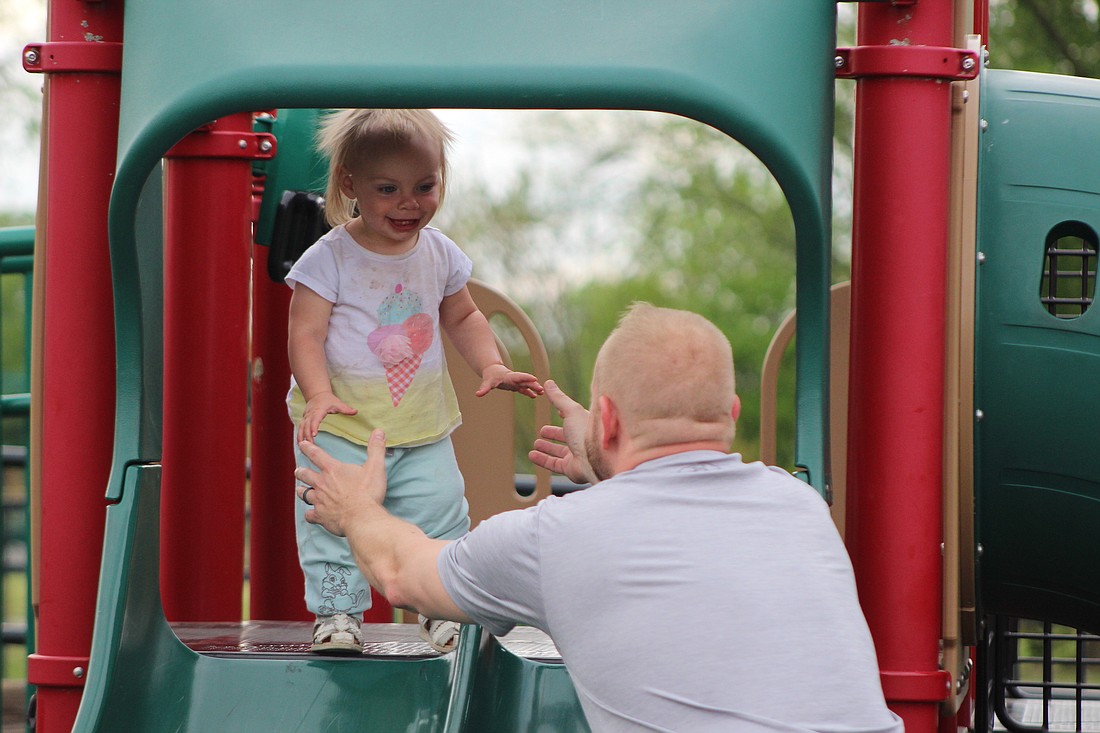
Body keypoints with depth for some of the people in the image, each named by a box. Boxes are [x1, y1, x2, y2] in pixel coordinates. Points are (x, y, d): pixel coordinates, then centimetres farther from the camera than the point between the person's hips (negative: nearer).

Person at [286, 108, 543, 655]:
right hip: (341, 425, -3)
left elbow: (462, 317, 19)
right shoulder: (330, 259, -10)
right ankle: (337, 611, 4)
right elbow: (306, 333, -13)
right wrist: (319, 395, -28)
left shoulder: (440, 255, 4)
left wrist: (490, 366, 4)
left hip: (422, 427, 4)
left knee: (440, 513, 1)